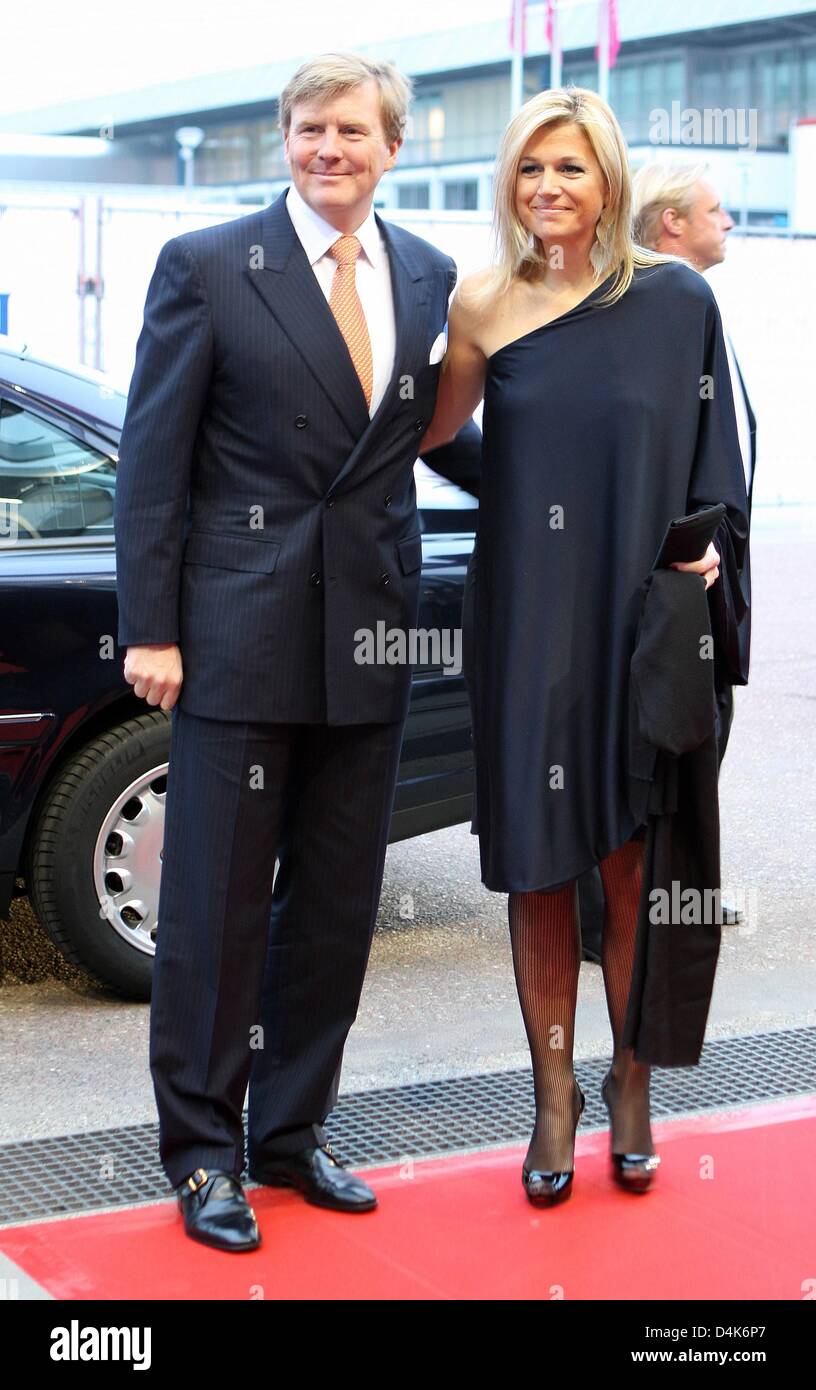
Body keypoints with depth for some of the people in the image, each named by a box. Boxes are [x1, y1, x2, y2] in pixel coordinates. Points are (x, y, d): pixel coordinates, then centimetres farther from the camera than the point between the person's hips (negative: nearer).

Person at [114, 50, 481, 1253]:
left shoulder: (430, 278, 8)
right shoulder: (207, 266, -4)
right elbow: (153, 460, -5)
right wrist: (150, 630, -10)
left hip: (370, 637, 5)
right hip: (241, 634, -4)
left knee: (337, 905, 12)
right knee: (218, 902, 3)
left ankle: (291, 1131, 28)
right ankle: (202, 1152, 17)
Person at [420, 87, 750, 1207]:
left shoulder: (676, 301, -1)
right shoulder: (484, 304, 2)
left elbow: (713, 455, 6)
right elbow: (423, 433, 10)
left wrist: (708, 546, -10)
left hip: (643, 620, -1)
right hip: (525, 624, 1)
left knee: (631, 863, 3)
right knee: (537, 866, 6)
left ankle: (631, 1089, 22)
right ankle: (554, 1102, 19)